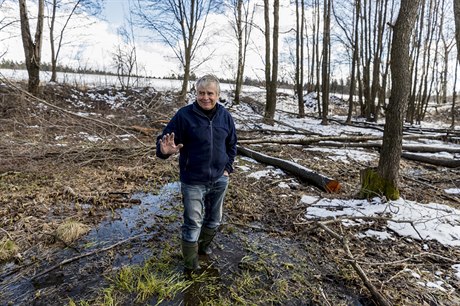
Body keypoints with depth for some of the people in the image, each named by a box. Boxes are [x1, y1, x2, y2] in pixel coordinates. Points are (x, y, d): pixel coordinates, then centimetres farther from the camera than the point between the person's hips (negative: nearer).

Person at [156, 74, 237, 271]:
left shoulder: (225, 116, -2)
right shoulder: (184, 115, -14)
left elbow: (232, 144, 12)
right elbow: (163, 140, -13)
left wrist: (228, 168, 5)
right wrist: (165, 150, -36)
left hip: (219, 180, 5)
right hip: (193, 182, -4)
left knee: (214, 220, 21)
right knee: (192, 224, 6)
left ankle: (203, 246, 49)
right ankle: (191, 266, 28)